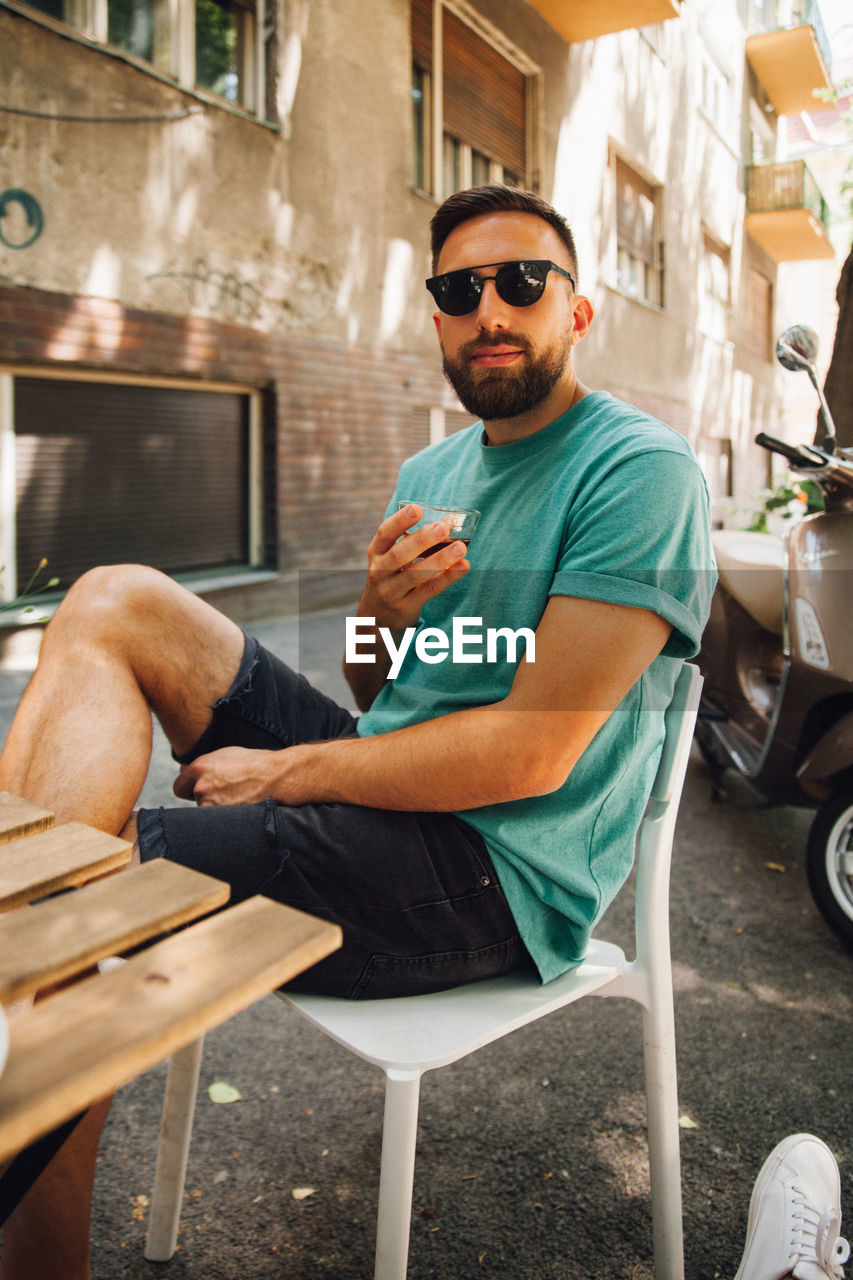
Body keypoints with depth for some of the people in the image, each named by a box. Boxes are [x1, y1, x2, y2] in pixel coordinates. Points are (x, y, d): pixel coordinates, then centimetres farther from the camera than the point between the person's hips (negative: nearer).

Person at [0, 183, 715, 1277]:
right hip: (393, 777, 9)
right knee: (115, 603, 1)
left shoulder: (640, 470, -11)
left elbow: (533, 753, -19)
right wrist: (381, 610, -8)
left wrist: (283, 773, -13)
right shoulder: (430, 472, 14)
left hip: (488, 870, -8)